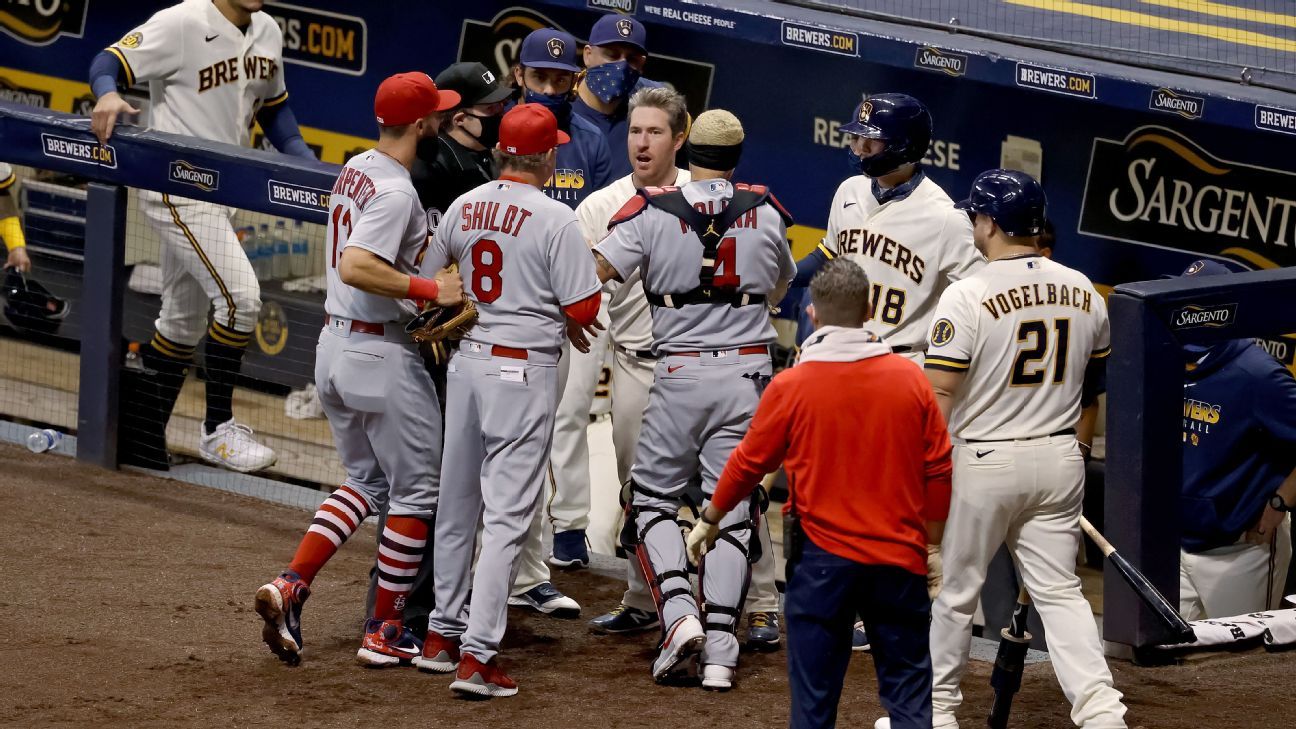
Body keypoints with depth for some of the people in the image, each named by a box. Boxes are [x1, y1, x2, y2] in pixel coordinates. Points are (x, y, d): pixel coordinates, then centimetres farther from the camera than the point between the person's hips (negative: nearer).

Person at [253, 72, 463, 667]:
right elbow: (355, 267, -32)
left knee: (365, 482, 19)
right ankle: (384, 634, 9)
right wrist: (430, 289, -28)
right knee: (416, 490, 5)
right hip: (382, 355, -9)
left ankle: (290, 585, 0)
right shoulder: (395, 192, -20)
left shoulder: (355, 170, 9)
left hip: (334, 344, 9)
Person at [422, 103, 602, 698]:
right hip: (524, 370, -6)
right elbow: (583, 308, -13)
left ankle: (442, 635, 27)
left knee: (457, 504, 18)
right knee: (507, 514, -4)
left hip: (467, 358, 6)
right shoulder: (555, 219, -14)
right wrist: (564, 321, 9)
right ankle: (477, 655, -9)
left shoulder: (463, 208, 4)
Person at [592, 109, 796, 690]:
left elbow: (590, 275, -14)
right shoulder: (766, 212, 3)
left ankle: (678, 613, -9)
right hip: (748, 374, 2)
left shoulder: (652, 211, -6)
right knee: (732, 508, 5)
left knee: (651, 498, 11)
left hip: (680, 374, -2)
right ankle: (720, 650, -1)